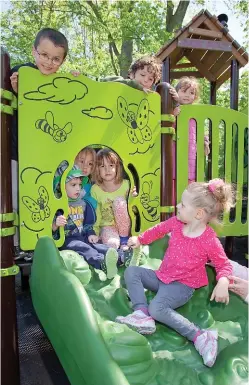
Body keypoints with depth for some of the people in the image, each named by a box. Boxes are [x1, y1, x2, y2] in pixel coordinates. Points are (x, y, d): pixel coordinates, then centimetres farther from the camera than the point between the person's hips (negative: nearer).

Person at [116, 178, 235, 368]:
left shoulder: (210, 240, -21)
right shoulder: (176, 223, -6)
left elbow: (224, 264, -9)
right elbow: (159, 229, 14)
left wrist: (223, 283, -29)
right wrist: (140, 239, 21)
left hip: (182, 286, -7)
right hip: (161, 276, 7)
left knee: (157, 308, -31)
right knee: (131, 271, -2)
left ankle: (200, 336, -23)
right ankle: (142, 314, -20)